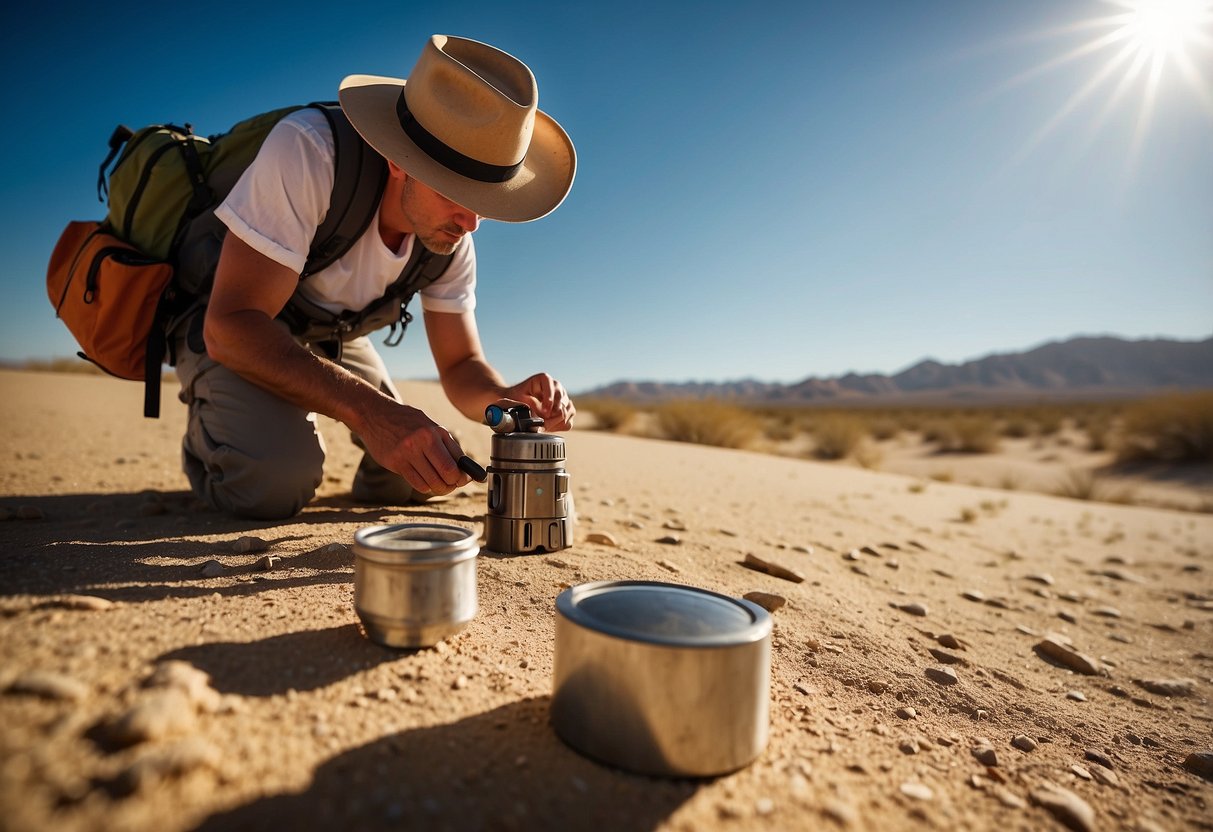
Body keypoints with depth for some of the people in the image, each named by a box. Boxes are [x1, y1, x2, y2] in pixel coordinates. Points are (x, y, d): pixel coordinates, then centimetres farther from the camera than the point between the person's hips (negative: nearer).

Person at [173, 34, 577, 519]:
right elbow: (230, 324, -37)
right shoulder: (306, 151, -34)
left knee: (417, 476, -1)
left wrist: (505, 398, -34)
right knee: (273, 480, -31)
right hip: (237, 329, -5)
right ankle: (206, 440, 6)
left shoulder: (452, 230, -17)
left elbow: (461, 367, -11)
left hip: (328, 331, 5)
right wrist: (368, 409, -49)